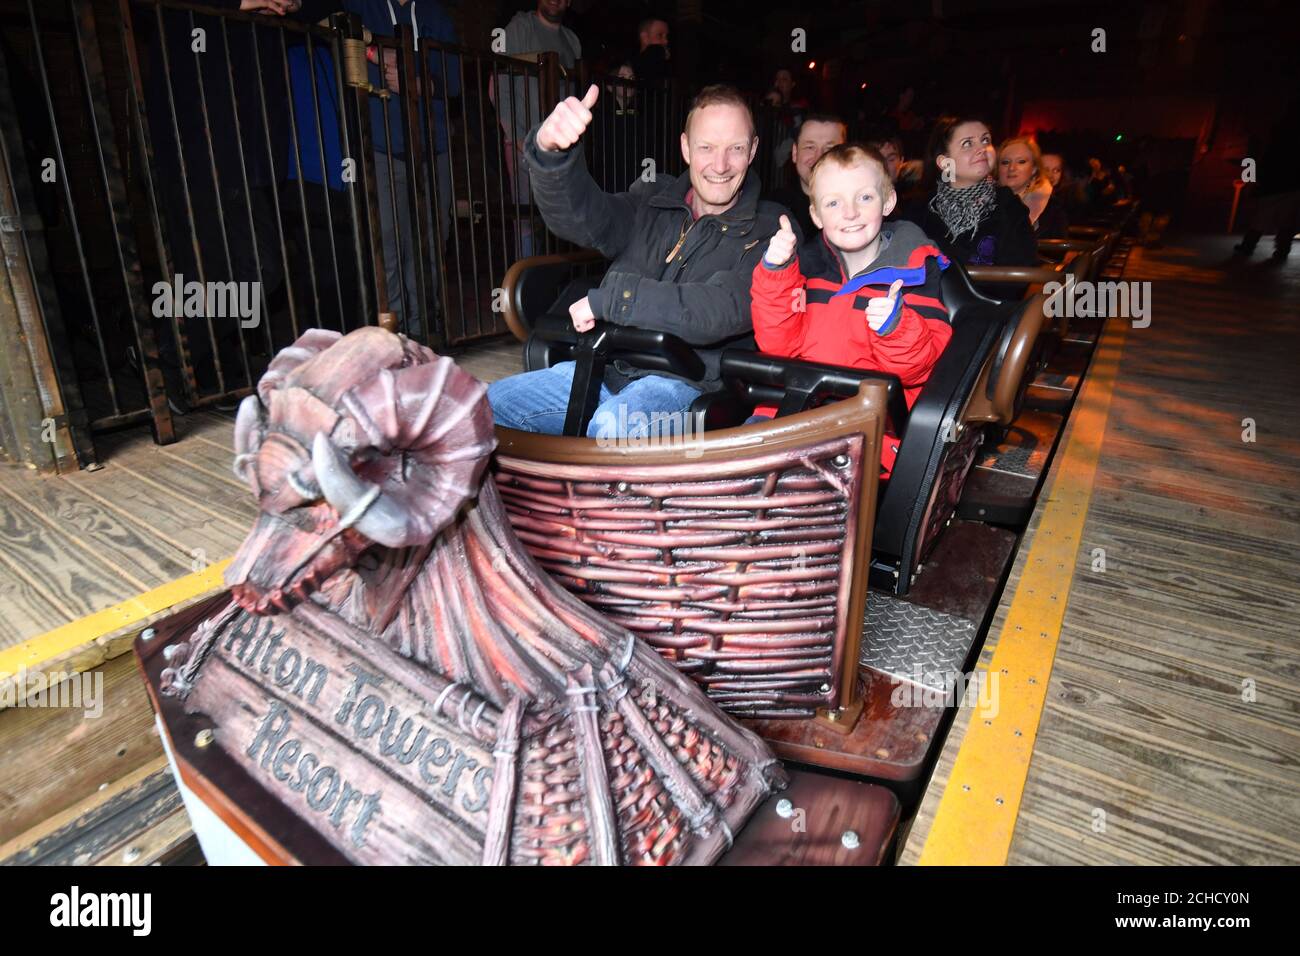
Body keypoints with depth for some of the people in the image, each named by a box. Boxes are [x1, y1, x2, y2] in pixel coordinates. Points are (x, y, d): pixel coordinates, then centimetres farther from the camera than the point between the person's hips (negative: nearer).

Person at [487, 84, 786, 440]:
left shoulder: (768, 231, -1)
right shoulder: (653, 200, 12)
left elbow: (720, 311, -18)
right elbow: (580, 217, -5)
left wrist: (607, 298, -16)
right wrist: (550, 149, -27)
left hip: (686, 381, -5)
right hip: (610, 367, 5)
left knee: (614, 426, -37)